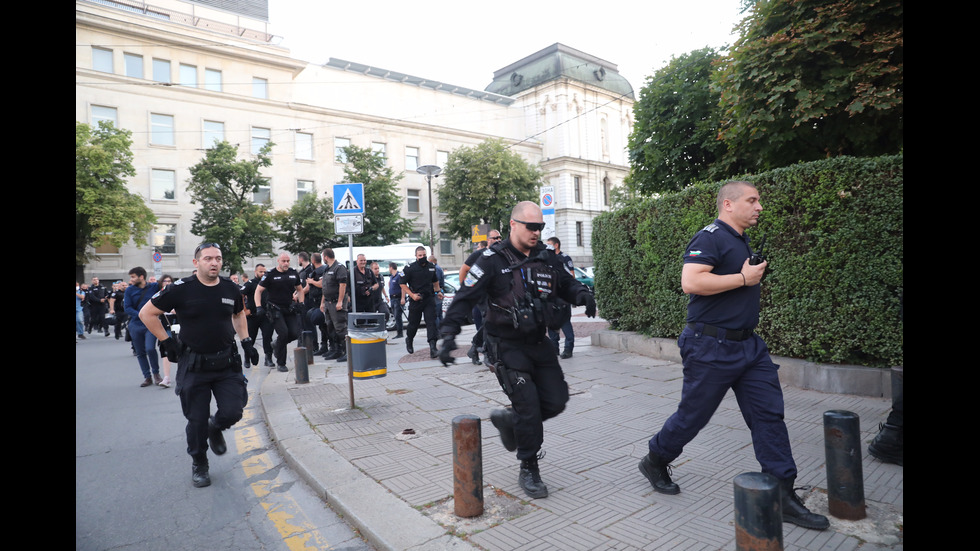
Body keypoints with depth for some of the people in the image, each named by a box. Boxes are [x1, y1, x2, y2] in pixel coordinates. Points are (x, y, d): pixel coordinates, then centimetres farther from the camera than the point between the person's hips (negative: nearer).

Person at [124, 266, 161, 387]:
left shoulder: (154, 286, -3)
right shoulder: (130, 290, 1)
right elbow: (127, 308, -4)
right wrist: (141, 315, -19)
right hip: (135, 326, 3)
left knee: (150, 349, -18)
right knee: (140, 353, 7)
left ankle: (156, 373, 4)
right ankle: (147, 377, 20)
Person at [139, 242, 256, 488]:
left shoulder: (231, 288, 2)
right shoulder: (181, 289, -9)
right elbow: (147, 313, 0)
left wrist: (246, 341, 12)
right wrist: (167, 341, -4)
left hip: (227, 363, 3)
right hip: (194, 365, -2)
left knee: (233, 412, -6)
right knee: (197, 421, 5)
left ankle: (215, 428, 31)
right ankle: (199, 465, 30)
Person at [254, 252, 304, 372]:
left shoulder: (294, 273, 8)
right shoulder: (270, 275, -5)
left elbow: (300, 289, 21)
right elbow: (258, 290, 0)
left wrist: (301, 303, 8)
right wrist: (258, 307, -10)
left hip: (290, 309, 4)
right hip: (275, 310, -4)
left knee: (295, 333, -7)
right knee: (283, 333, -16)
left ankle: (276, 345, 26)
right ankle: (280, 364, -1)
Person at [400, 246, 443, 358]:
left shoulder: (431, 267, 8)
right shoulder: (410, 268, -6)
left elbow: (435, 281, 24)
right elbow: (403, 284, -4)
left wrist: (438, 291, 13)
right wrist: (412, 295, -15)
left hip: (429, 299, 2)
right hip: (416, 300, -2)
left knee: (431, 322, -10)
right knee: (414, 323, 11)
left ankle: (433, 347, -16)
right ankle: (409, 340, 41)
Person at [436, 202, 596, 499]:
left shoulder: (546, 257, 5)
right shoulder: (493, 260, -11)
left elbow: (567, 283, 16)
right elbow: (464, 298, -12)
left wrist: (582, 293, -8)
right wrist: (448, 335, -22)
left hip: (538, 343, 6)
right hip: (506, 347, -6)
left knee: (556, 401, 4)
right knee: (529, 408, -7)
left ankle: (508, 419, 31)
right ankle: (529, 471, 15)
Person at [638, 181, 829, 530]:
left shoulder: (741, 242, 17)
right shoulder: (711, 237, -13)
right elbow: (690, 282, -28)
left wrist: (756, 276, 12)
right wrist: (743, 278, -20)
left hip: (748, 344, 9)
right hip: (712, 347, -9)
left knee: (770, 414, 4)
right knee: (693, 415, 5)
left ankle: (784, 496, 12)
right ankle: (655, 462, 28)